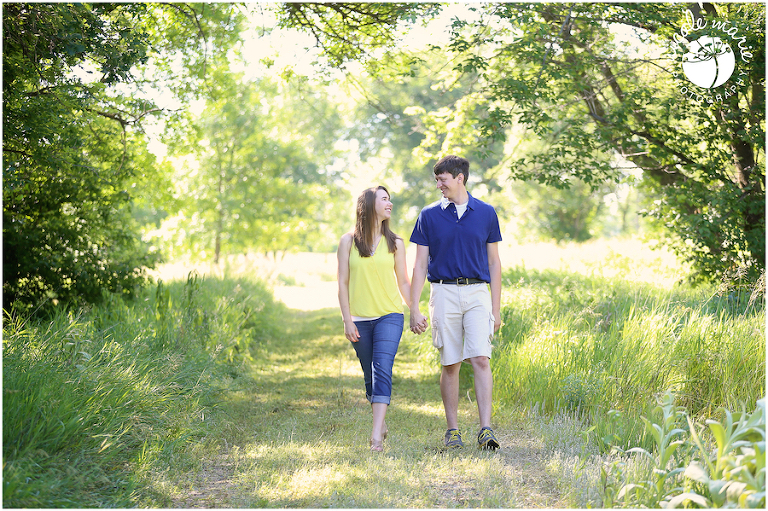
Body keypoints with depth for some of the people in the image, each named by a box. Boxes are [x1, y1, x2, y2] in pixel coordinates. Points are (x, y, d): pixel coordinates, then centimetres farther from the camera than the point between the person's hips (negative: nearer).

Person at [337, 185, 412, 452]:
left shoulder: (395, 243, 7)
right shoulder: (349, 241, 3)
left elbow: (403, 282, 14)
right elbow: (343, 283, 2)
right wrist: (347, 319, -4)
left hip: (390, 316, 0)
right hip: (359, 319, 1)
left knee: (382, 369, -15)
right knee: (370, 375, 9)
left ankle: (376, 435, -21)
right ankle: (382, 422, 29)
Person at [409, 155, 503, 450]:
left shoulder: (486, 213, 6)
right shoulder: (429, 216, 5)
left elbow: (494, 262, 10)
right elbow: (420, 264, 5)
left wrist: (496, 308, 5)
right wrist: (414, 309, -2)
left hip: (477, 293, 0)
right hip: (444, 293, 0)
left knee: (480, 360, -12)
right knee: (450, 364, 3)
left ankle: (485, 430, -13)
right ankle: (452, 431, 12)